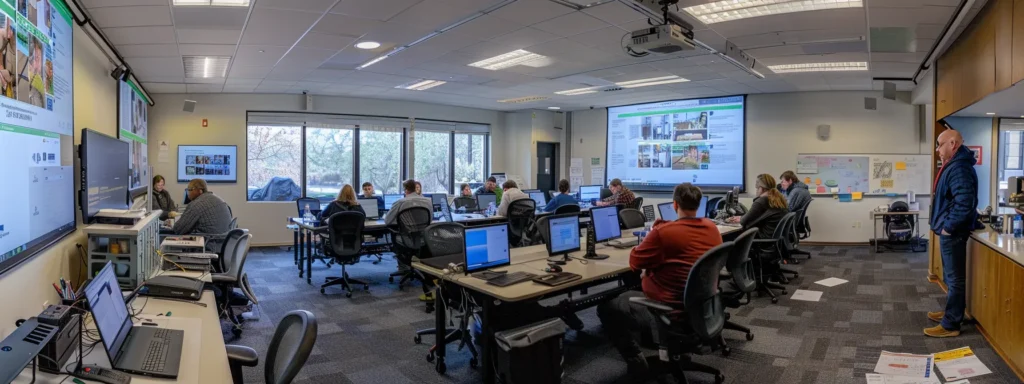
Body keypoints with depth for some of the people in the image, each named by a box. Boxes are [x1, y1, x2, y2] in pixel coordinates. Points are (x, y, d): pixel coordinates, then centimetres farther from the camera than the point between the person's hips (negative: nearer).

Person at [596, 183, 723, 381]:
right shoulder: (712, 228, -2)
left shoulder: (663, 231, -23)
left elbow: (634, 263, -10)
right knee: (645, 284, 33)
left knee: (606, 307, 5)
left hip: (673, 308, -8)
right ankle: (654, 340, 31)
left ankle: (636, 363, 6)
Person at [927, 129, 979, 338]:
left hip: (953, 233, -11)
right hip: (949, 231, 11)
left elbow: (964, 202, -29)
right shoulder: (953, 166, 14)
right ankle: (951, 312, 33)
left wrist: (948, 226, -21)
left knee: (955, 278, -3)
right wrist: (943, 224, 18)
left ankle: (950, 325, 4)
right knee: (951, 277, 20)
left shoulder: (960, 168, -20)